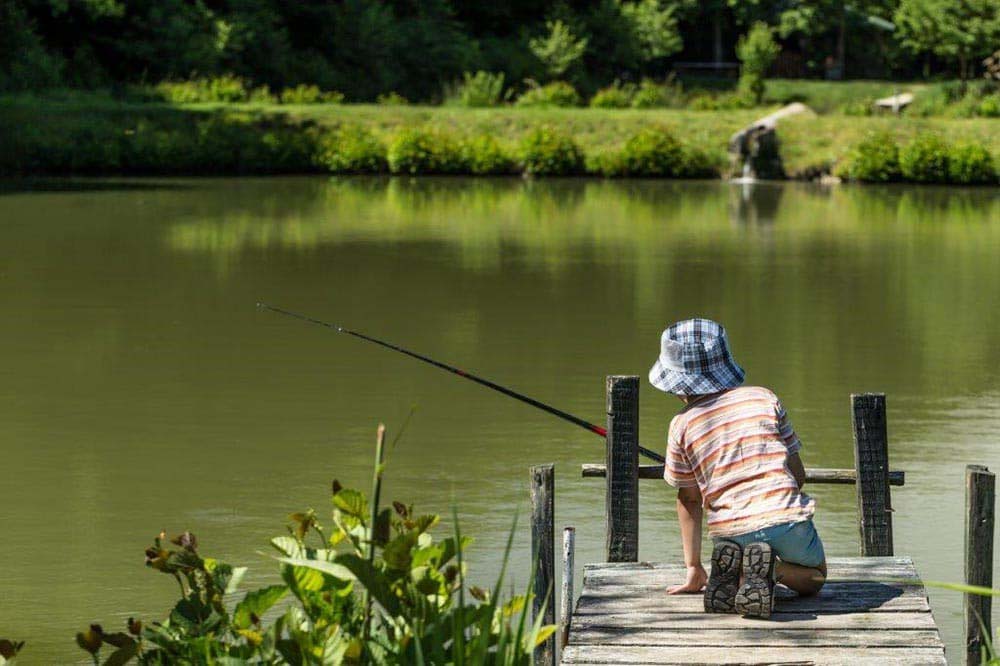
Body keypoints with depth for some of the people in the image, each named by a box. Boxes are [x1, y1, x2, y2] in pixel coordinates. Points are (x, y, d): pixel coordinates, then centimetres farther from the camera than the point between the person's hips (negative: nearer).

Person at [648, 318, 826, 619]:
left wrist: (693, 567, 22)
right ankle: (772, 569, -7)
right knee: (815, 575, 27)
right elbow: (798, 474, 12)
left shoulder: (682, 425, 8)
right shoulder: (764, 399, 11)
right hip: (787, 516, -1)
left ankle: (734, 569, -2)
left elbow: (688, 499, 14)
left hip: (731, 530, 1)